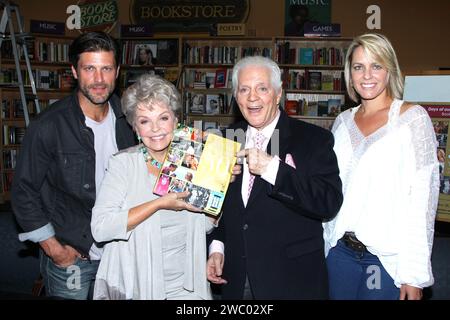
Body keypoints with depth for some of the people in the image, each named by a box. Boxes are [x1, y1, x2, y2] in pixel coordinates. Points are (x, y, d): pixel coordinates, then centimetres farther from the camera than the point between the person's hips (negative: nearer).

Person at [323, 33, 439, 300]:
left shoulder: (413, 117, -6)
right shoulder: (343, 121, 8)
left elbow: (423, 196, -10)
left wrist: (414, 274, -14)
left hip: (389, 257, -4)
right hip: (340, 250, 4)